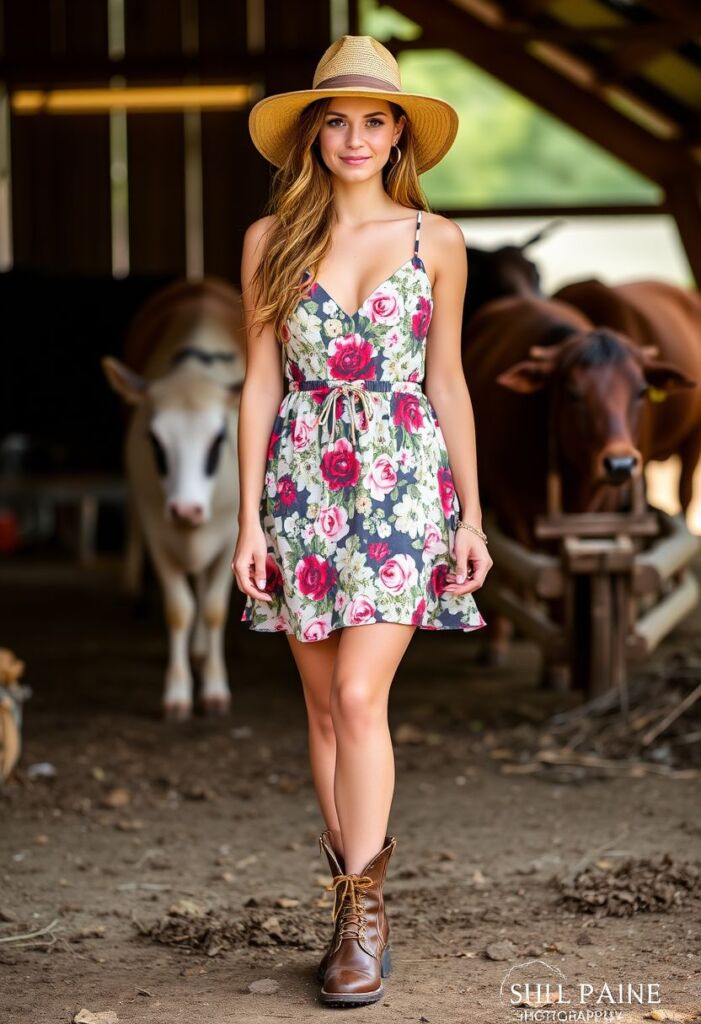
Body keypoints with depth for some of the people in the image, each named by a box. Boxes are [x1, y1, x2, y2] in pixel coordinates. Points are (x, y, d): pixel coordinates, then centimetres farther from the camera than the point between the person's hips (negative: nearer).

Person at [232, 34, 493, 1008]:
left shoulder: (435, 240, 4)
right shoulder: (271, 240, 5)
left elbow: (448, 384, 7)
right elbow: (261, 383, 5)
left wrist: (472, 516, 4)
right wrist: (250, 518, 0)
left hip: (404, 478, -2)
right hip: (303, 480, 2)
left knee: (359, 696, -13)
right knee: (324, 706, 6)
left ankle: (364, 910, -5)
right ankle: (356, 897, 20)